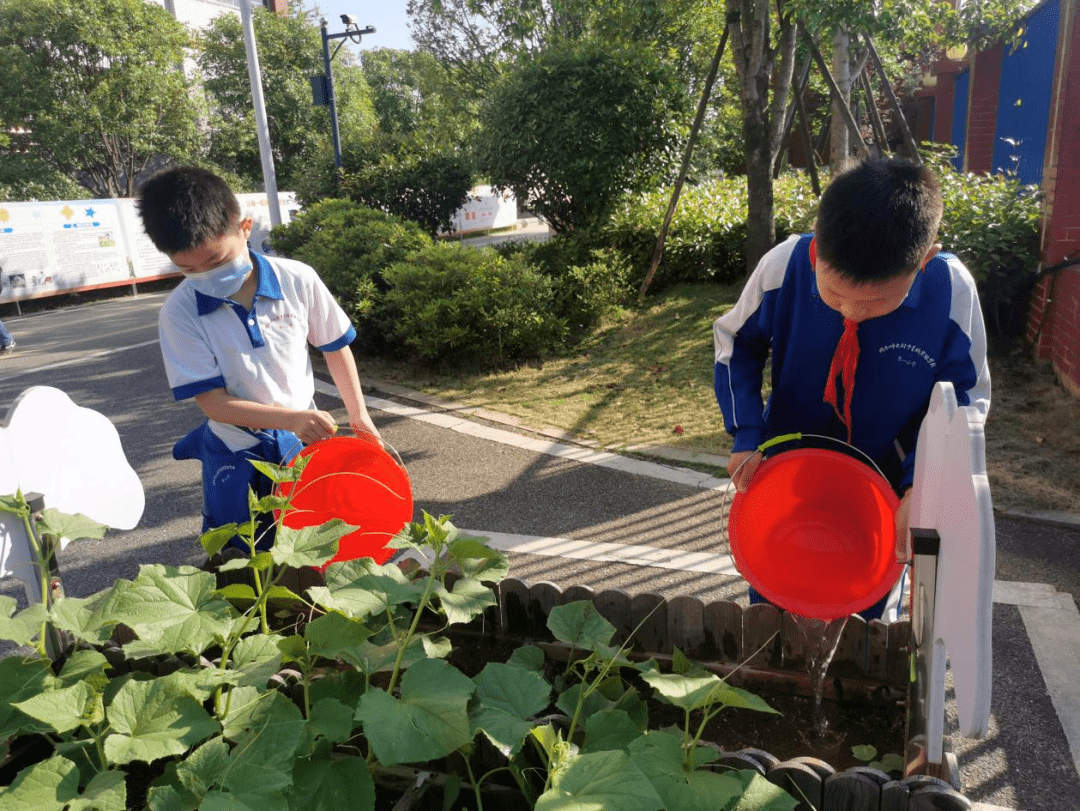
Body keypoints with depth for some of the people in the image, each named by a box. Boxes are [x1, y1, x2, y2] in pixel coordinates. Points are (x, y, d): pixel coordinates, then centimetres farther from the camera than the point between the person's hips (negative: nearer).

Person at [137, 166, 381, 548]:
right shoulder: (179, 312, -15)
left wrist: (358, 414, 4)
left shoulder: (297, 280, -13)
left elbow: (335, 347, 2)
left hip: (302, 441, 1)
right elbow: (214, 402, -17)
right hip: (234, 459, 0)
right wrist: (291, 418, -29)